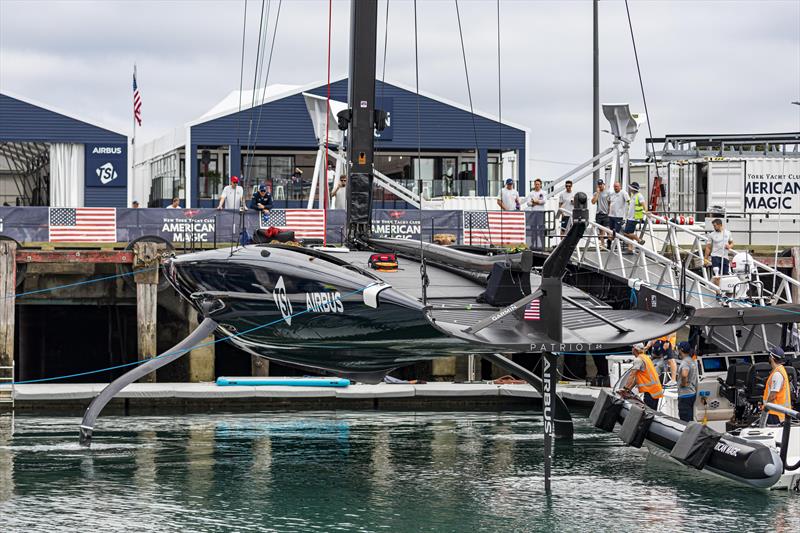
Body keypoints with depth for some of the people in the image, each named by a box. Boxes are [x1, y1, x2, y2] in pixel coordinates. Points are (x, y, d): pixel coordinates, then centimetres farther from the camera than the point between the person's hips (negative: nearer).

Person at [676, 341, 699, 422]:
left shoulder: (685, 362, -17)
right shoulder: (693, 361, 14)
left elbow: (684, 374, -37)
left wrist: (683, 383, -20)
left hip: (685, 395, -10)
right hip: (693, 393, 10)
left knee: (685, 421, -9)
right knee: (690, 419, 16)